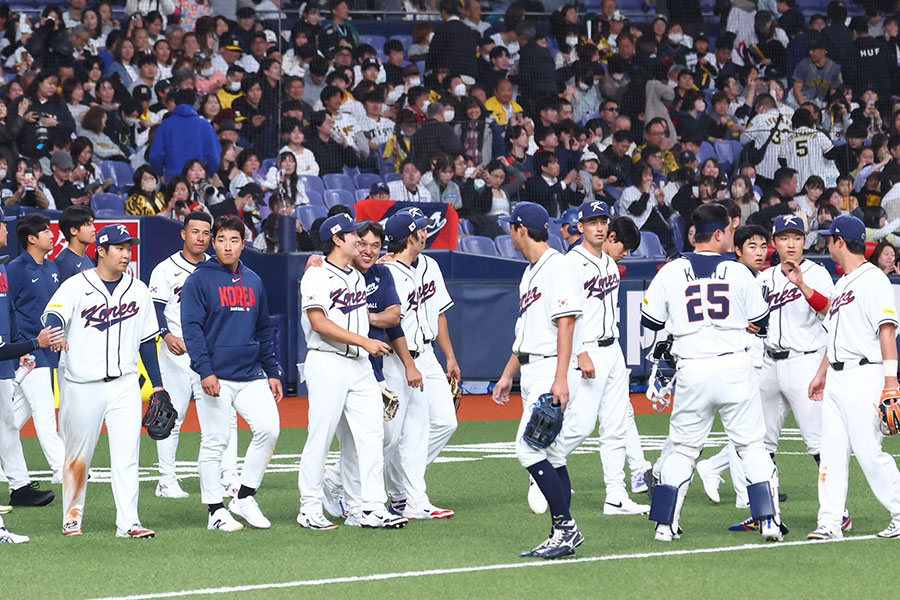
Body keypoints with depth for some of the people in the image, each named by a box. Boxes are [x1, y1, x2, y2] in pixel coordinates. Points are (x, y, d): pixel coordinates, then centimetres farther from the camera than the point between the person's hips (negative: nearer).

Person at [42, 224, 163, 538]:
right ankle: (72, 518, 19)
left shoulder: (138, 290, 10)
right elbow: (53, 315, -20)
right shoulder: (76, 286, -3)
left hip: (125, 385, 3)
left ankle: (128, 523, -6)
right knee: (78, 455, 6)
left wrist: (157, 384, 14)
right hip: (83, 386, -3)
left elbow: (147, 340, 16)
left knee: (127, 454, -5)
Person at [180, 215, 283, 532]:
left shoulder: (253, 281, 15)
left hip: (252, 375, 5)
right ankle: (216, 512, 5)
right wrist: (205, 371, -18)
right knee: (215, 442, -3)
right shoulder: (200, 280, -2)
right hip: (215, 376, -5)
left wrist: (272, 372, 15)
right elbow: (192, 328, -8)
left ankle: (245, 497, 6)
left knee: (269, 428, -8)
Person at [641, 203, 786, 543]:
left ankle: (665, 523, 10)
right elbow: (760, 322, 10)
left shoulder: (670, 273, 1)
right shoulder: (738, 273, 1)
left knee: (682, 448, 12)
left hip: (692, 373, 1)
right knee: (753, 446, 8)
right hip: (734, 367, -1)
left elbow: (651, 322, 8)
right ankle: (769, 521, 2)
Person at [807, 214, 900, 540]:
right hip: (836, 377, 9)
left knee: (868, 450, -10)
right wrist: (821, 373, 25)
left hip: (864, 375, -9)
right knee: (832, 451, 4)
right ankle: (830, 523, 4)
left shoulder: (873, 278, -10)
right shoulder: (842, 284, 20)